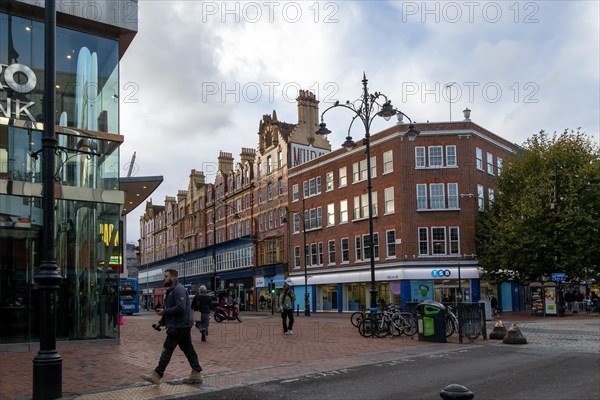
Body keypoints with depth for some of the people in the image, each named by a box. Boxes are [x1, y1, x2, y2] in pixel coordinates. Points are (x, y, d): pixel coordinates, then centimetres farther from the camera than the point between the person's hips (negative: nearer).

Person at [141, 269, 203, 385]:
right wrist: (162, 321, 14)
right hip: (183, 325, 10)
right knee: (188, 349, 9)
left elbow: (180, 307, -26)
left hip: (178, 326, -10)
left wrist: (164, 312, -17)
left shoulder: (178, 290, -15)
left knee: (167, 349, -4)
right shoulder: (172, 290, 19)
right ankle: (196, 375, 11)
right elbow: (171, 308, 24)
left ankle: (157, 376, 2)